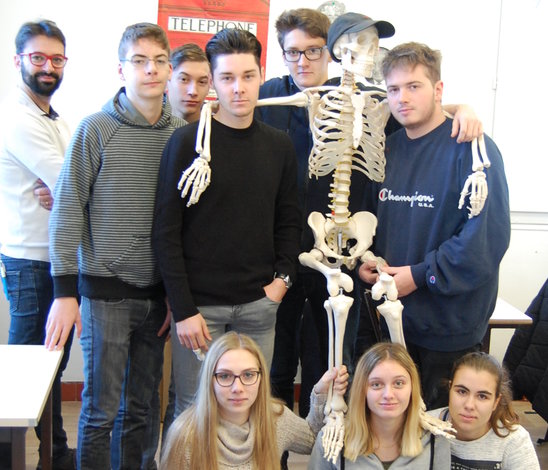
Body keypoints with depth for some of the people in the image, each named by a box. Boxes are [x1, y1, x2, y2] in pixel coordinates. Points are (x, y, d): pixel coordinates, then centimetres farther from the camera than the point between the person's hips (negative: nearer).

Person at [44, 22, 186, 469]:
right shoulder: (96, 129, -5)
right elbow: (68, 210, -5)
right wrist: (64, 289, -9)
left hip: (158, 293, 4)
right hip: (106, 291, -3)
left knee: (141, 405, 13)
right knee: (101, 408, 3)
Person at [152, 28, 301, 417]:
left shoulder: (279, 145, 8)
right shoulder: (189, 142, -6)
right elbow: (166, 232, -8)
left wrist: (282, 278, 0)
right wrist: (183, 309, -12)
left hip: (259, 306, 4)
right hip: (200, 304, -4)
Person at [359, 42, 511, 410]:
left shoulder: (471, 149, -13)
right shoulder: (388, 150, 10)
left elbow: (488, 234, -21)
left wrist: (420, 275, -18)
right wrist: (366, 261, 3)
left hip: (450, 324, -6)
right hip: (394, 319, 7)